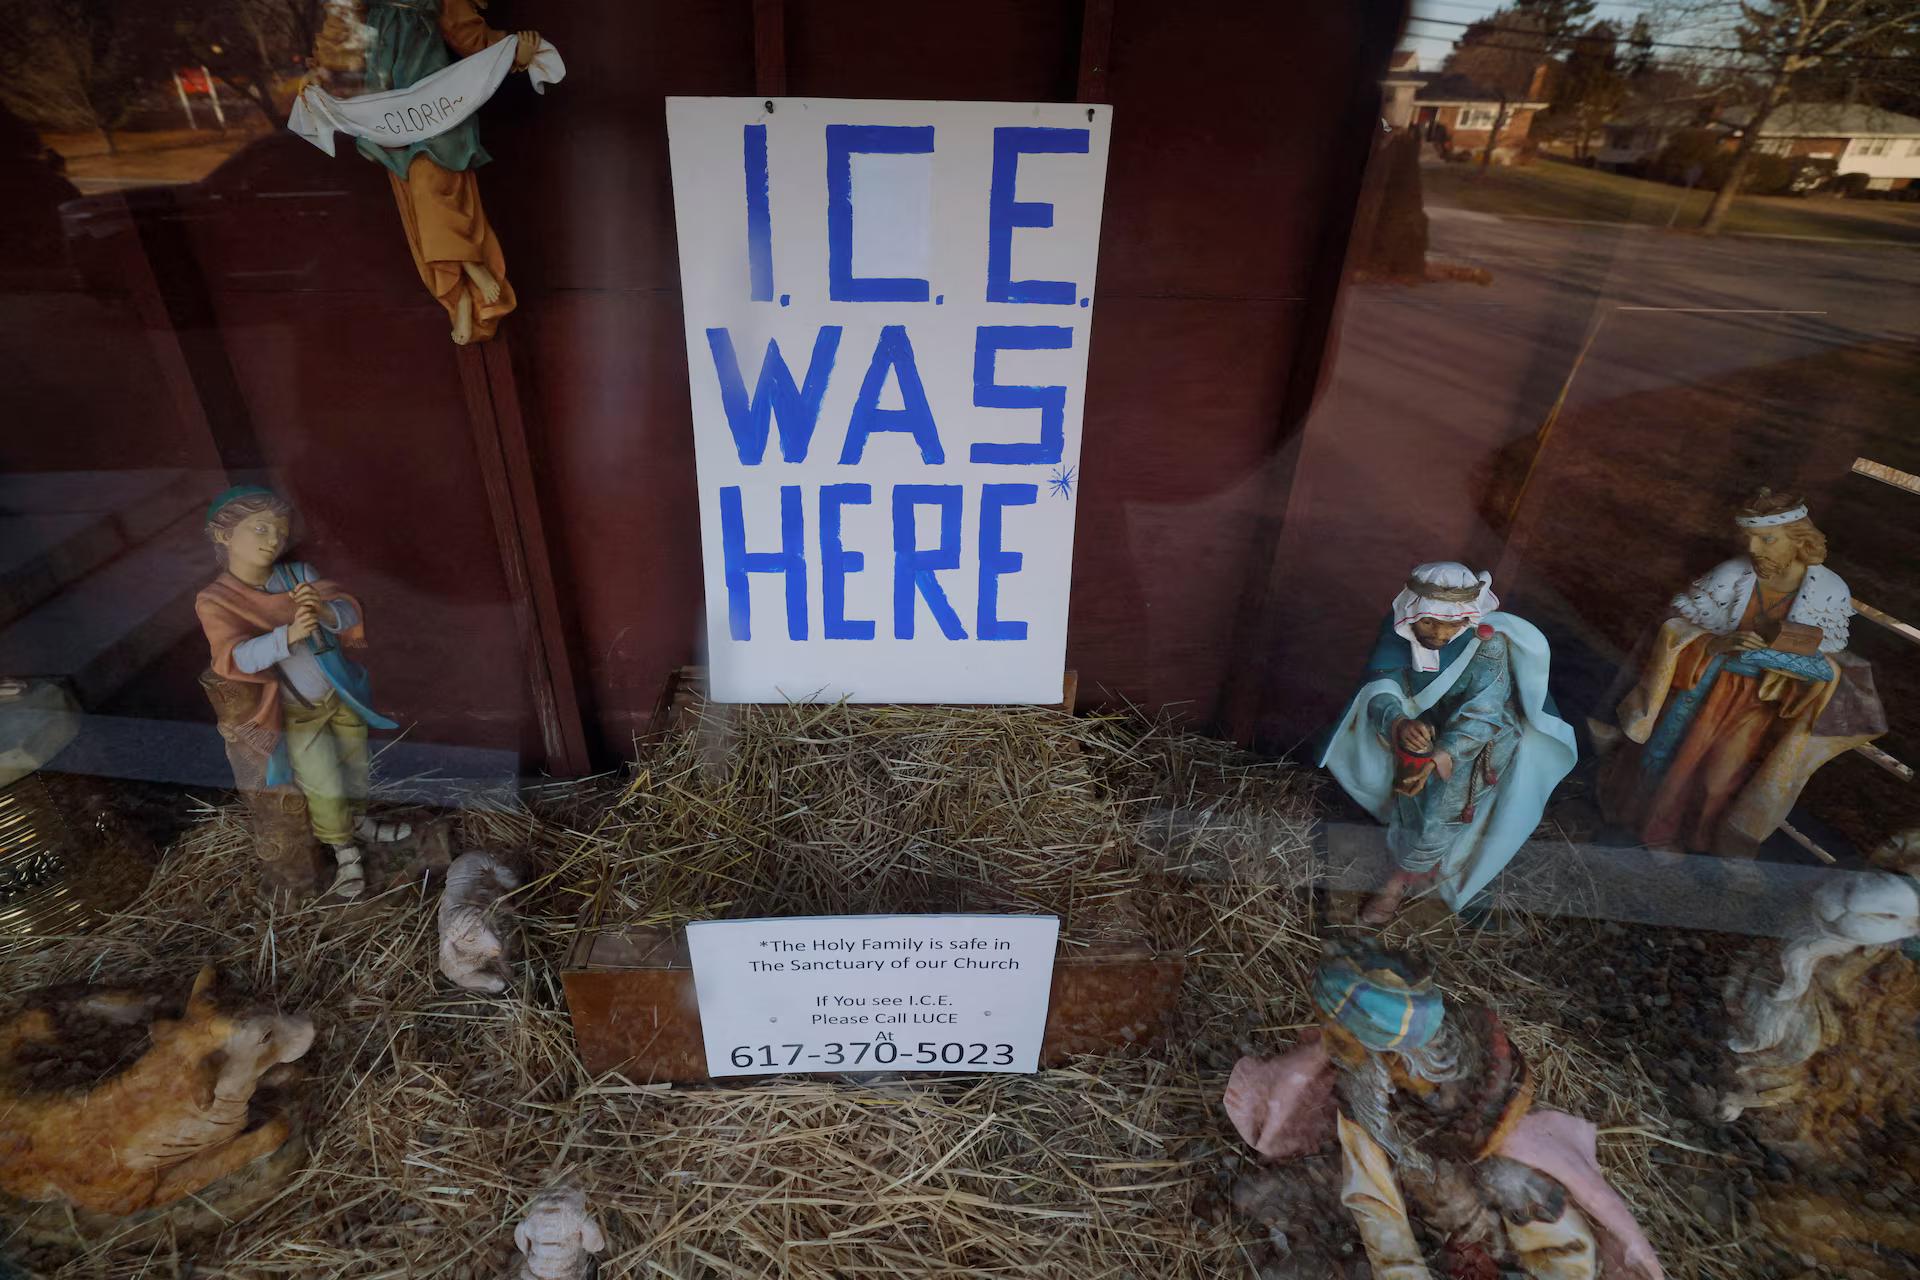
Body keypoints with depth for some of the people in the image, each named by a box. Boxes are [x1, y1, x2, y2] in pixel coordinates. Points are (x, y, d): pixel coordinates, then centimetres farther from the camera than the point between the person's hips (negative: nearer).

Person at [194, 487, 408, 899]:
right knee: (326, 786, -8)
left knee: (355, 761, 21)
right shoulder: (214, 600, -16)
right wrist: (289, 635, -45)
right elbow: (237, 657, -28)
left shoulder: (298, 573, -8)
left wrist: (325, 610, -37)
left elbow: (349, 613, -14)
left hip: (339, 694, 4)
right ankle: (344, 851, 18)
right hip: (296, 713, -4)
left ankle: (358, 821, 48)